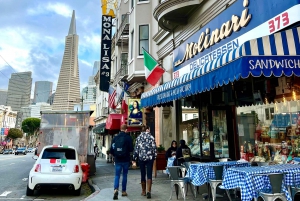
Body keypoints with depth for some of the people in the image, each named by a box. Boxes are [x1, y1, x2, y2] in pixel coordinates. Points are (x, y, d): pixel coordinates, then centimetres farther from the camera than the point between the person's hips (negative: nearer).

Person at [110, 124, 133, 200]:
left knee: (117, 175, 4)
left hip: (117, 160, 1)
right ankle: (123, 191, 20)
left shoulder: (115, 138, 0)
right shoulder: (128, 137, -9)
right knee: (124, 175, 12)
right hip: (126, 160, -1)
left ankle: (116, 189, -16)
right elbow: (131, 149, -9)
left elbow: (111, 150, 2)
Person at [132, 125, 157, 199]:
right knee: (149, 175, 2)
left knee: (142, 174, 13)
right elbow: (154, 148, -2)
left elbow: (136, 149, 1)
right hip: (150, 158, -2)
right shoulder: (151, 137, -2)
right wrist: (154, 156, 10)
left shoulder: (138, 137, 2)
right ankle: (148, 191, -8)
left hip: (141, 158, 2)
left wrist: (134, 159, 6)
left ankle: (143, 191, 22)